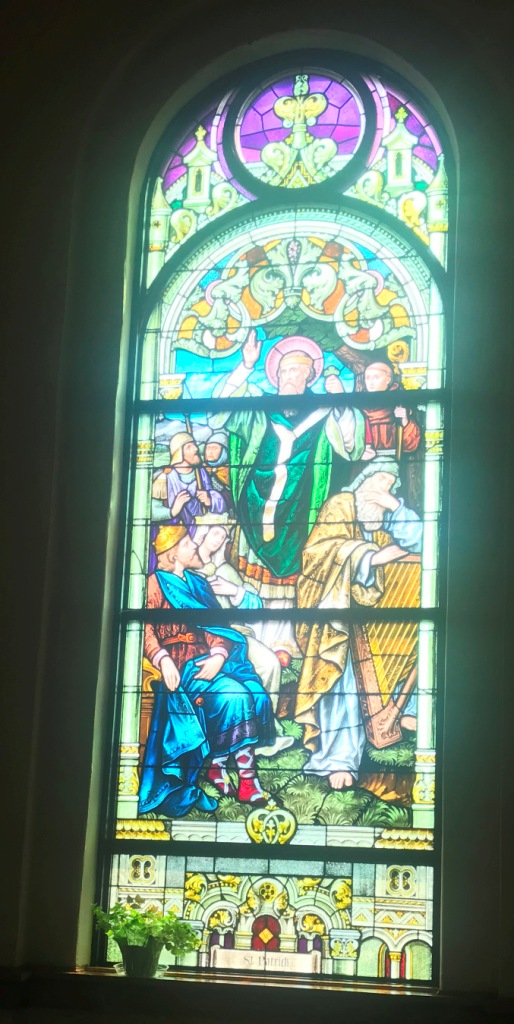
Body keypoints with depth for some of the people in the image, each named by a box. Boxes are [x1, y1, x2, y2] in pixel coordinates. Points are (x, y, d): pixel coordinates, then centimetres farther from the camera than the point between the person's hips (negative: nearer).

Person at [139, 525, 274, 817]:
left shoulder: (198, 583, 21)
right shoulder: (156, 583, 4)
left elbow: (216, 625, 11)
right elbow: (146, 629, -7)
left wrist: (219, 656, -9)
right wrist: (163, 661, -24)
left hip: (208, 658, 5)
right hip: (179, 661, -5)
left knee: (253, 691, -23)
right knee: (233, 694, -28)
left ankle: (219, 764, -21)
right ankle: (246, 778, -18)